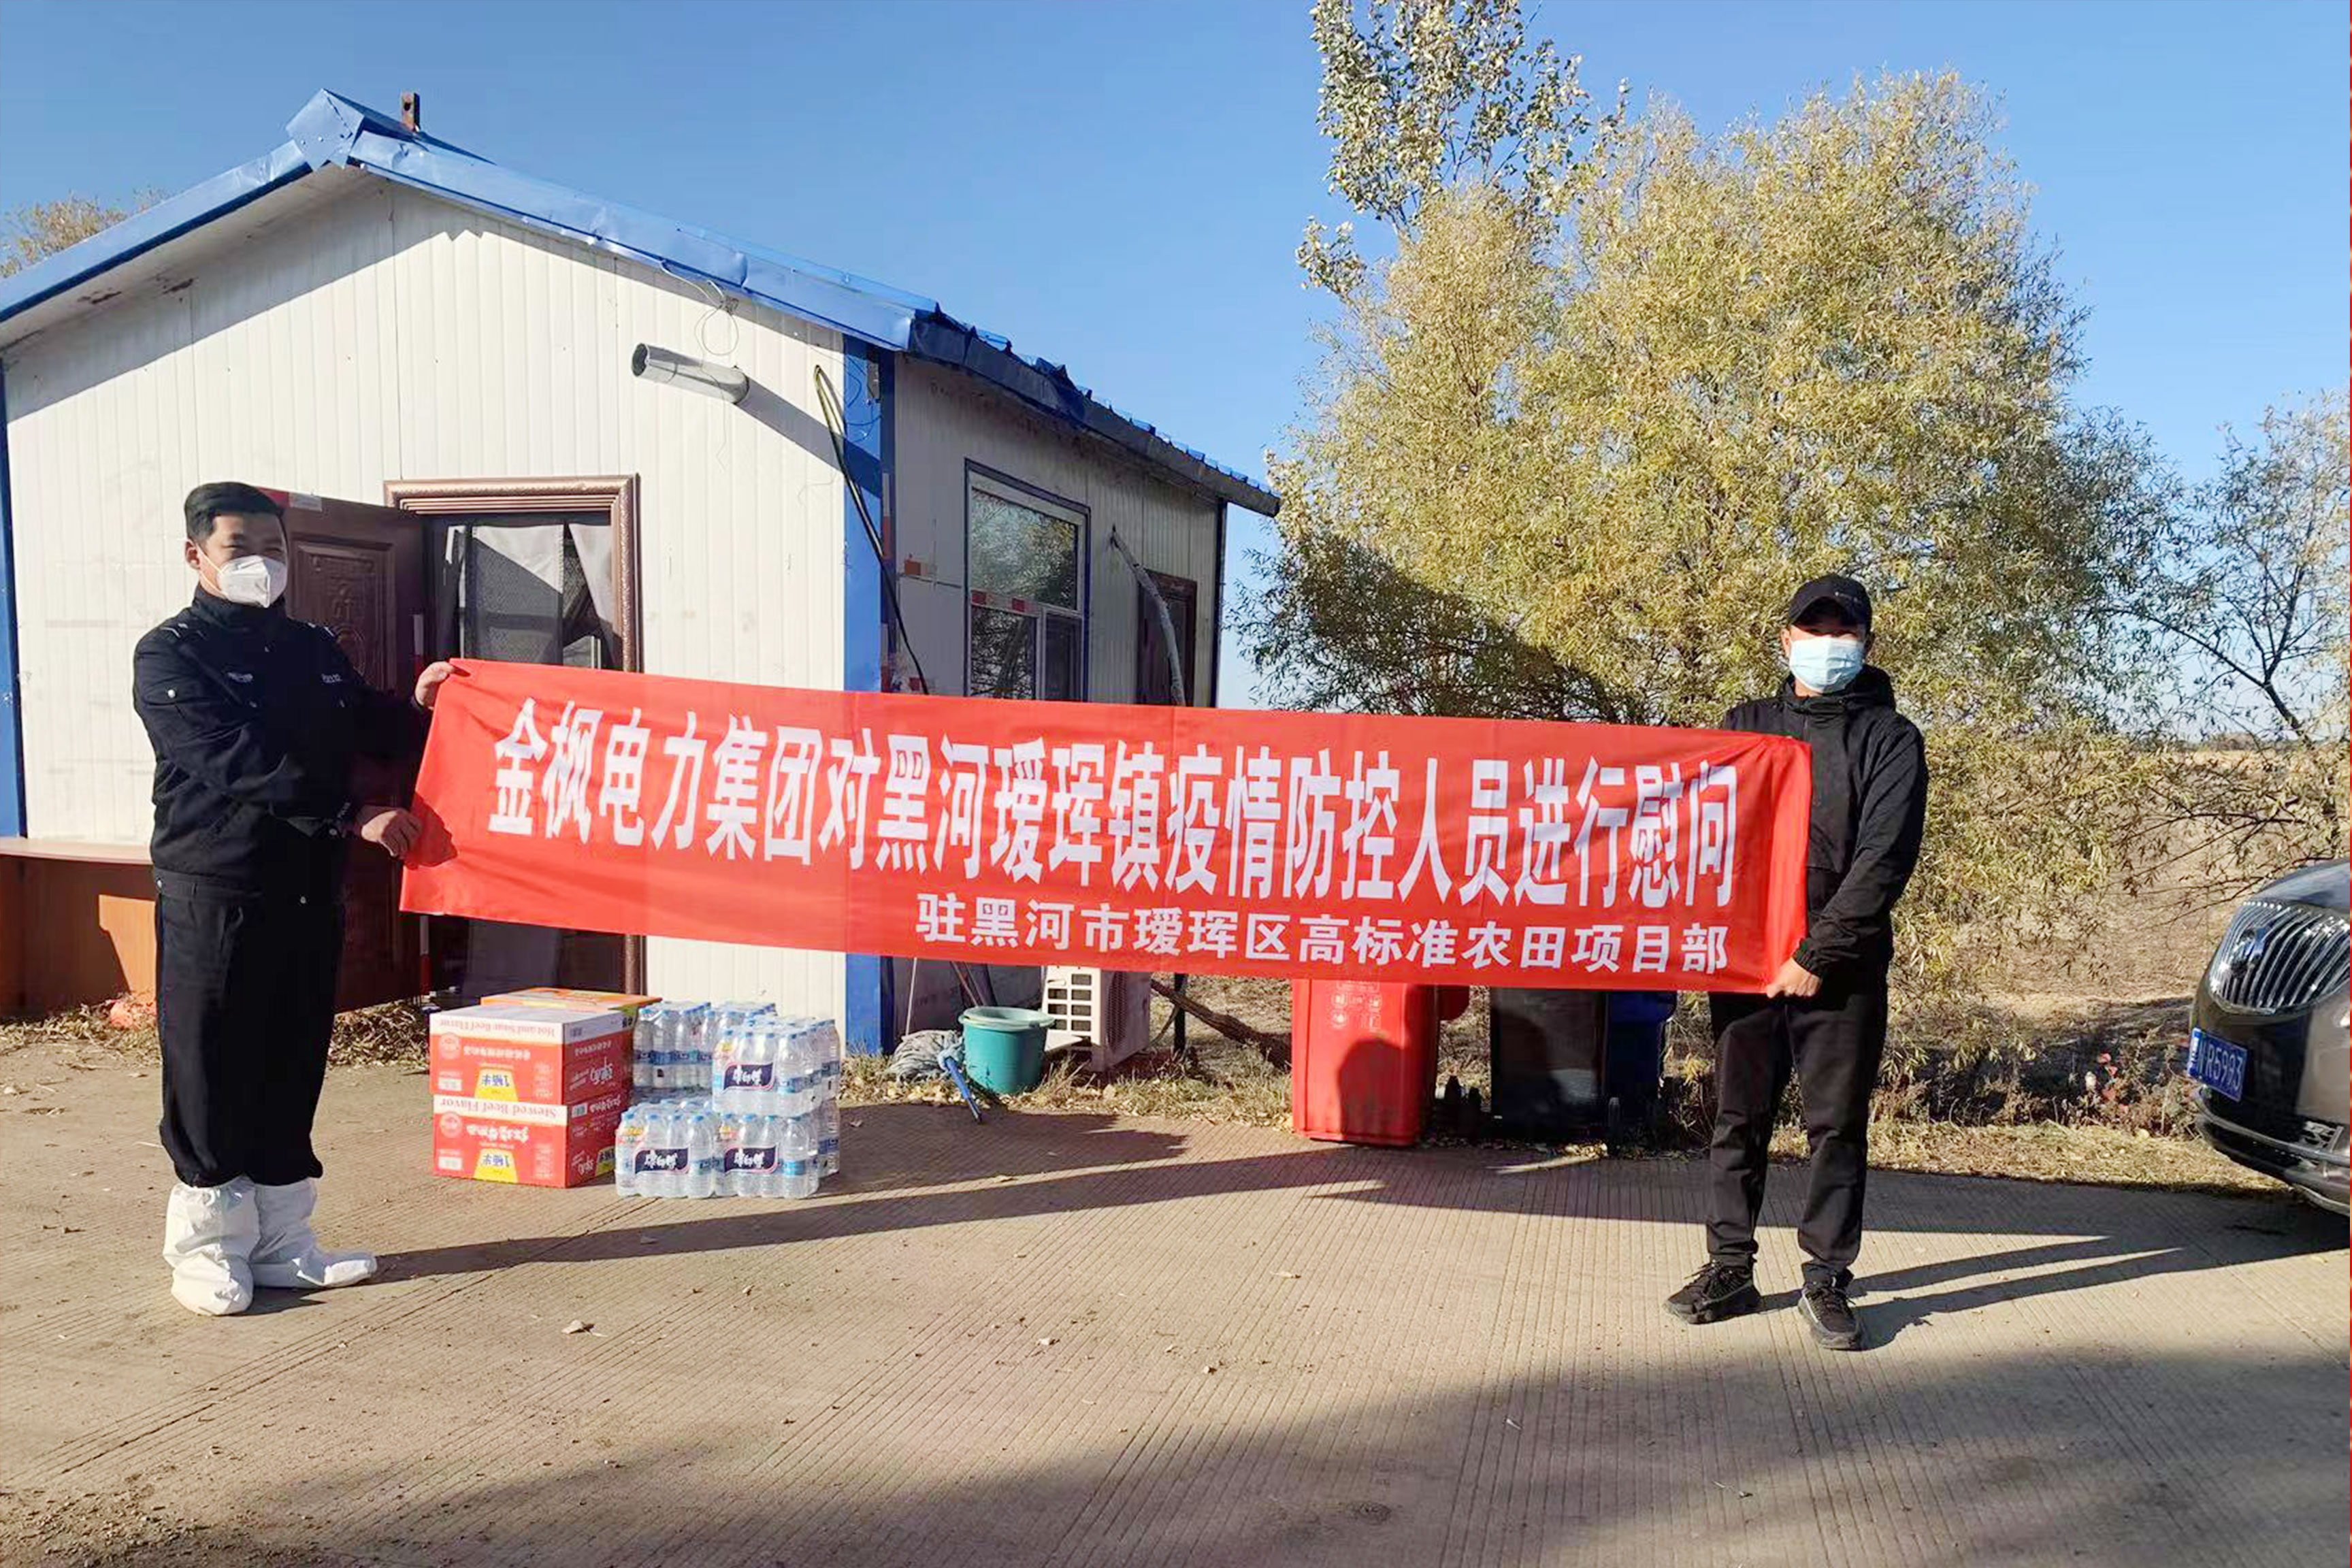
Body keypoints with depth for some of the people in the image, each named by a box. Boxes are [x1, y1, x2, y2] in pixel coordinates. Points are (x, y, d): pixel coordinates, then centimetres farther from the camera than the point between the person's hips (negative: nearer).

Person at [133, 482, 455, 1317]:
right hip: (214, 895, -6)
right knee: (213, 1076, 1)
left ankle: (279, 1240, 20)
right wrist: (351, 817, -26)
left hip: (311, 893, 6)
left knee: (293, 1073, 10)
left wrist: (419, 705, -1)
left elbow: (372, 733, 21)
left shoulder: (313, 649, 14)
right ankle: (206, 1248, 14)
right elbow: (237, 763, -19)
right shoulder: (171, 655, -6)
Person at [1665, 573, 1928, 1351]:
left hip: (1842, 971, -2)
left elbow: (1883, 858, -7)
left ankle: (1828, 1280, 16)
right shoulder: (1748, 725, 13)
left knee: (1838, 1127, 4)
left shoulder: (1890, 739, 3)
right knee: (1738, 1119, 7)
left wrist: (1819, 955, -13)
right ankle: (1730, 1269, 18)